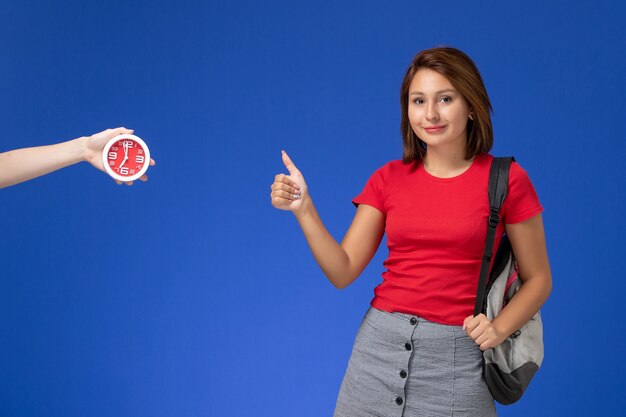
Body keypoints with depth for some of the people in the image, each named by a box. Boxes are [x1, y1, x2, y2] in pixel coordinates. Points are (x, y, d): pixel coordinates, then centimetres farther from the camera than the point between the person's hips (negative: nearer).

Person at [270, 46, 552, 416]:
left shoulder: (506, 180, -4)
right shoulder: (389, 178, 4)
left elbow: (538, 279, 3)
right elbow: (342, 272, 0)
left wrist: (499, 328, -14)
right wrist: (303, 208, -11)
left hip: (457, 354, -3)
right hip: (381, 343, 3)